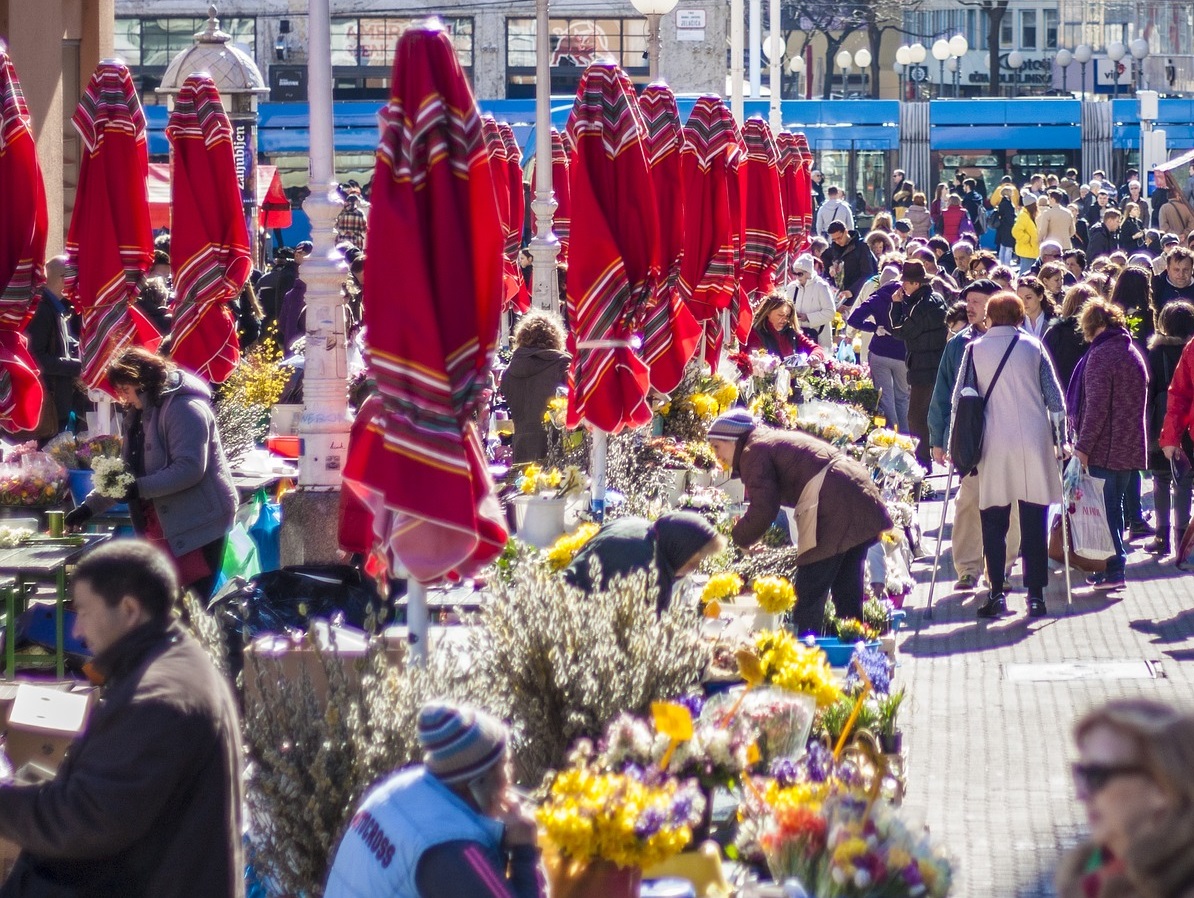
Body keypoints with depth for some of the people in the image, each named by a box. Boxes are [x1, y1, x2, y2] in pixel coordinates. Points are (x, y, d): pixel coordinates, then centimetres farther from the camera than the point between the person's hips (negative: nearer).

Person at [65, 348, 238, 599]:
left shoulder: (183, 408, -14)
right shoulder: (139, 415, 17)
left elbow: (190, 469, -23)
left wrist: (140, 489, -24)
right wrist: (91, 505, 15)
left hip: (198, 524, -9)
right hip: (162, 527, 9)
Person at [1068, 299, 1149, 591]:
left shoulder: (1101, 354, -12)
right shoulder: (1133, 352, 14)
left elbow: (1096, 406, -19)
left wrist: (1083, 445, -16)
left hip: (1105, 446, -8)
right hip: (1131, 445, 8)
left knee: (1104, 508, -4)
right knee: (1114, 505, 15)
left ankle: (1114, 569, -8)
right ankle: (1113, 566, 18)